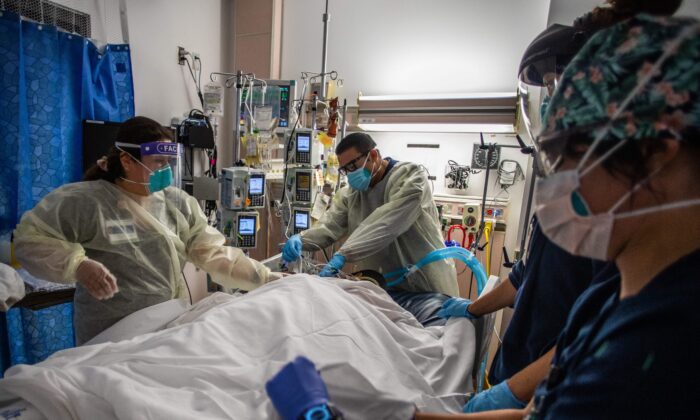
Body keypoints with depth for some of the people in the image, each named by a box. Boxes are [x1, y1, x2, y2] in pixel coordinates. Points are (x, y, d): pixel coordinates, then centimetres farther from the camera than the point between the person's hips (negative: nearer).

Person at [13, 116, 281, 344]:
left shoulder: (178, 203, 0)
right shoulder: (86, 200, -10)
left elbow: (213, 253, -4)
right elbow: (29, 238, -8)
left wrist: (265, 279, -13)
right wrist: (78, 266, -25)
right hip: (112, 338, -4)